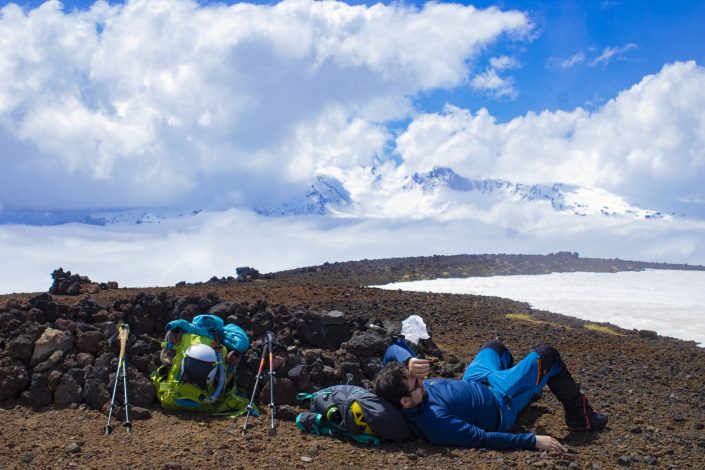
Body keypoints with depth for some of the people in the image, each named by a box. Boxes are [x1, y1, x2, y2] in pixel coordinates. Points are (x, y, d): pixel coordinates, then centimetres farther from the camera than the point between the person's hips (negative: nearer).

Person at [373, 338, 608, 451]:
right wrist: (533, 441, -32)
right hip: (500, 403, -7)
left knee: (495, 345, 31)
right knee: (546, 355, 1)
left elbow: (394, 350, -16)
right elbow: (484, 438, -37)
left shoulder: (401, 385, -24)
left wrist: (410, 361, -40)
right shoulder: (436, 422, -44)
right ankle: (579, 416, 24)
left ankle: (518, 377, 63)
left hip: (472, 382, 7)